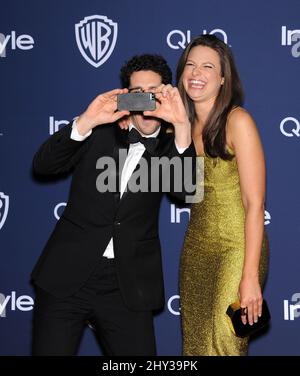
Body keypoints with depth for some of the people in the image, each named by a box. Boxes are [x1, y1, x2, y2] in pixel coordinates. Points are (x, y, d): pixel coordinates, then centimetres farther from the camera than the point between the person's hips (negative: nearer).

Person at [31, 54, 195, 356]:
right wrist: (86, 121, -20)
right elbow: (43, 165, -5)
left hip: (126, 286, 0)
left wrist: (182, 126, -27)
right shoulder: (100, 133, 6)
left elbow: (184, 187, -14)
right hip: (67, 275, 0)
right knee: (51, 351, 0)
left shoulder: (170, 146, 6)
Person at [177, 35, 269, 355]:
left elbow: (254, 204, -15)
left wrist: (250, 277, -20)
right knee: (194, 342, 10)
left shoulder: (237, 121, -13)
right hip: (195, 248, 6)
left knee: (222, 346, -9)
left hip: (236, 248, -6)